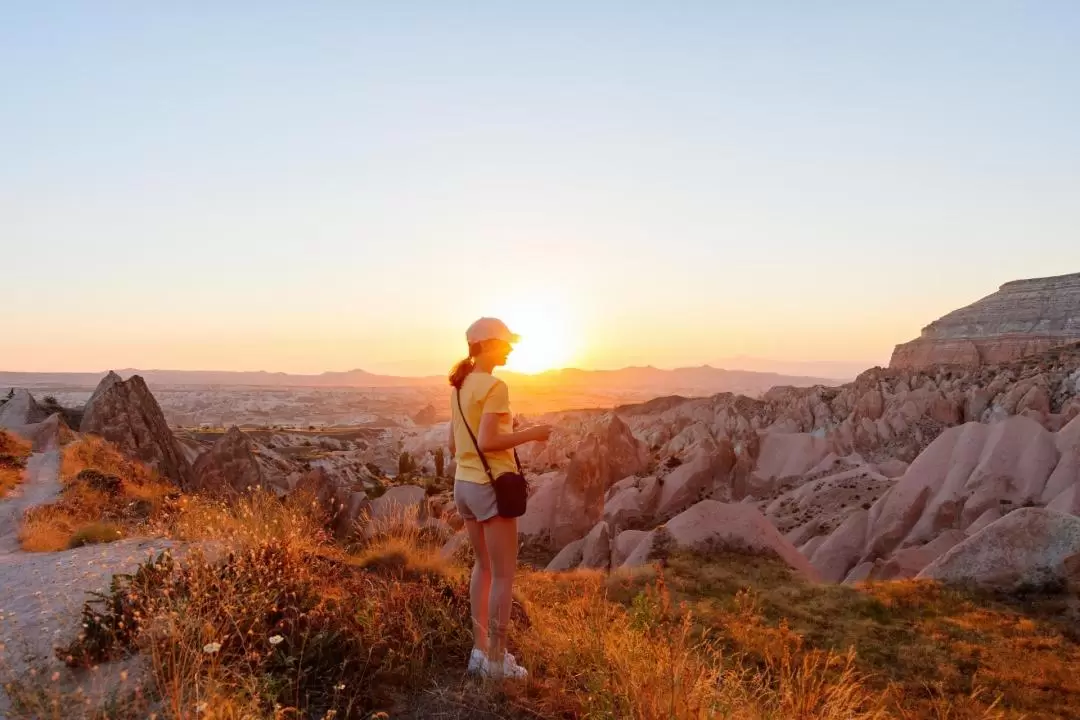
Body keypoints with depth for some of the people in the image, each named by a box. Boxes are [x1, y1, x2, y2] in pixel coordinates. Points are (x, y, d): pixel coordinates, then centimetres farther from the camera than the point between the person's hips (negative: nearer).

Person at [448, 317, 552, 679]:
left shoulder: (460, 387, 11)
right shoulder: (495, 386, -16)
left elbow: (454, 445, 13)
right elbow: (487, 442, -25)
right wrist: (531, 434, -13)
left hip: (465, 483, 9)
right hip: (491, 486, -9)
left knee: (484, 566, 20)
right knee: (504, 575, 3)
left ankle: (480, 650, 27)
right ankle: (496, 660, 11)